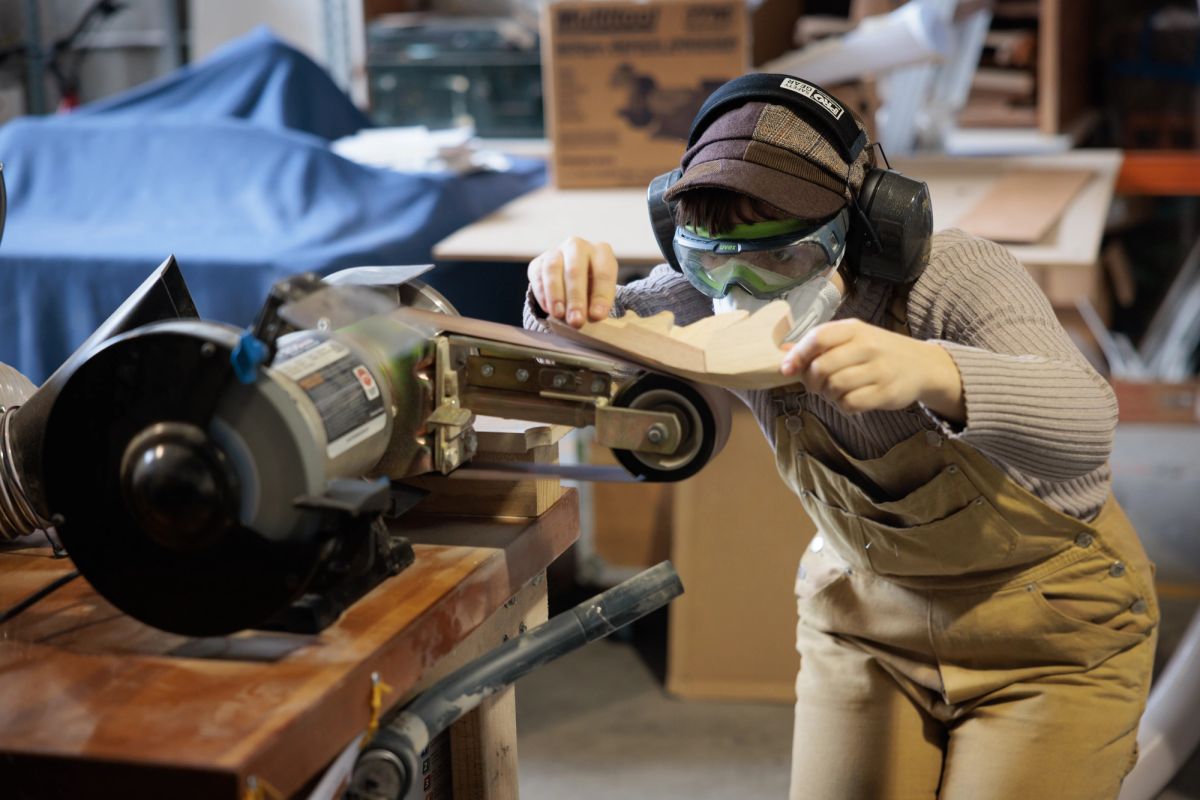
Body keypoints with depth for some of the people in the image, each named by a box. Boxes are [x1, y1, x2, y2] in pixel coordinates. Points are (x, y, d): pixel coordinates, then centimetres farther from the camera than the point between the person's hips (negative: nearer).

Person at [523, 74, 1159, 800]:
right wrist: (572, 295, -37)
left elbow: (1087, 423, -46)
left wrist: (932, 373, -67)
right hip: (867, 610, 4)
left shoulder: (951, 277, -31)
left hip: (1048, 633, -4)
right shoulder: (729, 300, -17)